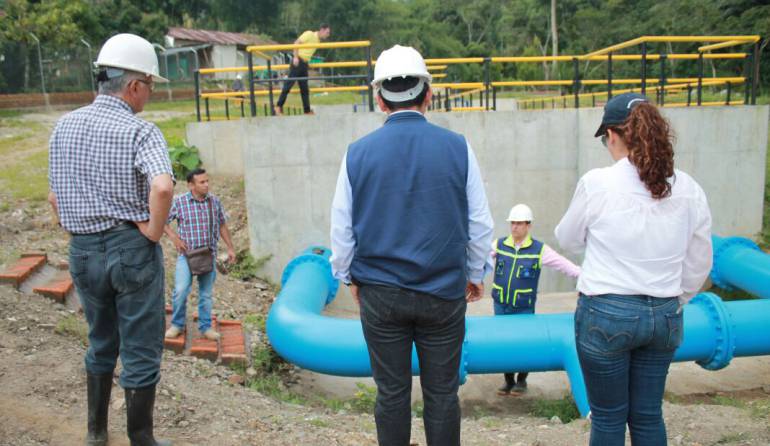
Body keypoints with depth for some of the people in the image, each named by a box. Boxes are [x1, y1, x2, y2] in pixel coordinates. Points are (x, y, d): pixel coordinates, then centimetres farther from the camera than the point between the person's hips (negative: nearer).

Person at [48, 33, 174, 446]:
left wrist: (78, 234, 16)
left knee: (101, 345, 24)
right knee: (141, 353, 8)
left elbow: (55, 196, 10)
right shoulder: (139, 131, -14)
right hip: (132, 249, -6)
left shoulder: (64, 125, 5)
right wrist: (154, 230, -17)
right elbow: (162, 187, -32)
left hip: (82, 251, 6)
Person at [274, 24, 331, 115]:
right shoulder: (310, 34, -6)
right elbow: (297, 42, -13)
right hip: (298, 62, -8)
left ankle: (307, 111, 10)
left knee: (304, 89, 8)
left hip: (304, 64, 8)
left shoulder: (318, 41, 18)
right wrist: (295, 57, -20)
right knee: (289, 83, -9)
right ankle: (278, 106, -5)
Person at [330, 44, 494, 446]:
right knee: (442, 394, 12)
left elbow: (342, 228, 1)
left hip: (380, 294, 1)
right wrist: (475, 273, 15)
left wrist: (348, 277, 16)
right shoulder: (457, 148, -5)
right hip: (444, 292, 0)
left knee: (391, 394, 13)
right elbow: (480, 223, 1)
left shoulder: (358, 153, -4)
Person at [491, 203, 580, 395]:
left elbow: (564, 265, -7)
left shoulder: (539, 249, -5)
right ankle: (509, 381, 27)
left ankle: (521, 381, 29)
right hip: (500, 306, 2)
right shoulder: (499, 245, 0)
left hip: (524, 309, -2)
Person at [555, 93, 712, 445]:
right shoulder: (689, 189, -2)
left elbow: (567, 239, 2)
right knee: (648, 416, 19)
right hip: (664, 317, 4)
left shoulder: (597, 183, -14)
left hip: (606, 313, -4)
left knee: (608, 417, 12)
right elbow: (698, 265, 8)